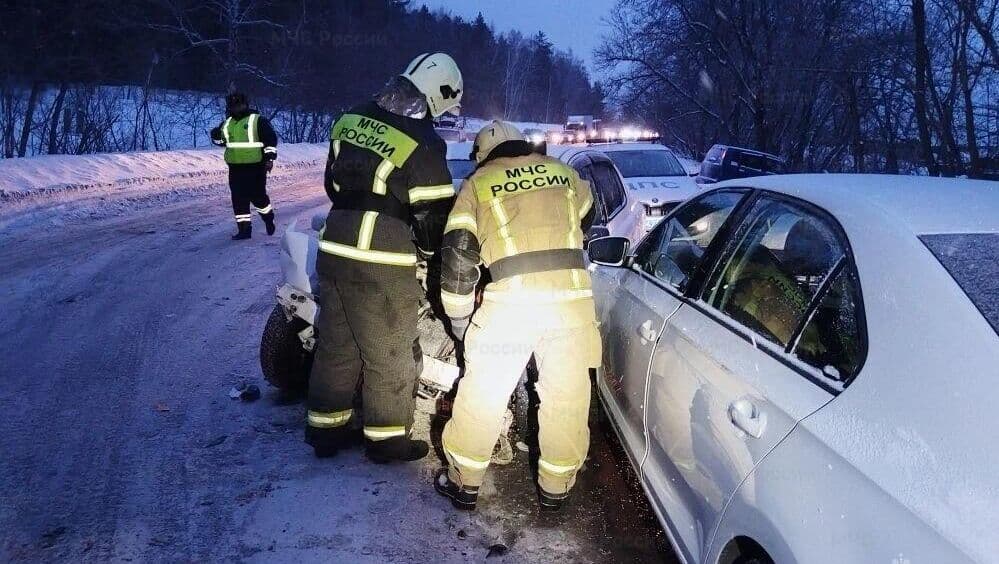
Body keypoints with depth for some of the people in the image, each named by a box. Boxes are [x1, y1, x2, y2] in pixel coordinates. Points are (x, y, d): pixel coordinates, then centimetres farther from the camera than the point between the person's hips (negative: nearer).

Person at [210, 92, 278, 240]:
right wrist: (216, 136, 2)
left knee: (257, 195, -3)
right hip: (235, 167, 6)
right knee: (239, 199, 4)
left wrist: (270, 157, -14)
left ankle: (269, 219, 25)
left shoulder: (258, 120, -7)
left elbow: (271, 139, -8)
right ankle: (244, 229, 10)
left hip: (255, 167, -6)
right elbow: (221, 140, 24)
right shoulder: (228, 123, 13)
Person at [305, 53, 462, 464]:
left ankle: (326, 428, 31)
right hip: (382, 265, -7)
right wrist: (429, 251, 10)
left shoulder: (351, 120, 7)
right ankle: (387, 438, 21)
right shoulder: (422, 144, -14)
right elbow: (435, 216, -9)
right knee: (390, 356, 8)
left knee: (335, 344, 18)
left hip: (334, 249, 7)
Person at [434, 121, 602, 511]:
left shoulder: (476, 184, 11)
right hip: (572, 294, 2)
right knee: (566, 396, 15)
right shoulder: (564, 173, 19)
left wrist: (458, 315, 14)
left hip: (512, 297, -2)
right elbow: (587, 220, 36)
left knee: (482, 393, 12)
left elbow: (457, 253, 4)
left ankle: (463, 482, 25)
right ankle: (556, 486, 28)